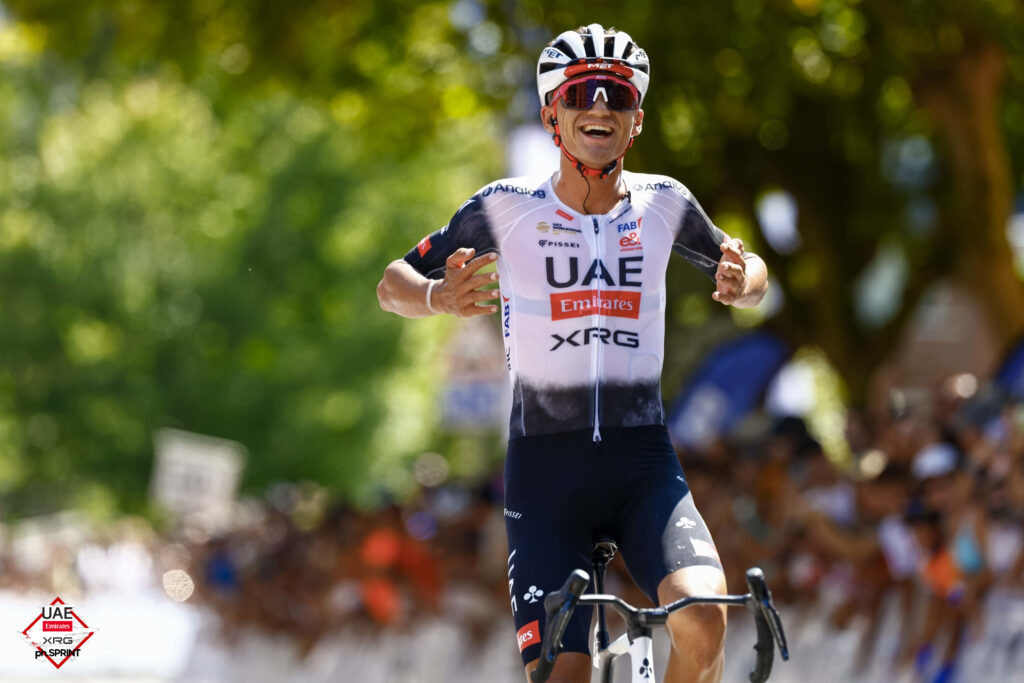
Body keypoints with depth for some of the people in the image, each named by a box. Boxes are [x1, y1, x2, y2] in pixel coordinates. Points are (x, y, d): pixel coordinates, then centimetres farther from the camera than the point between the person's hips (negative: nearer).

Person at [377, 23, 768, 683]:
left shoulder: (663, 203, 1)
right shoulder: (509, 207, -3)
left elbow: (752, 274, 16)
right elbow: (392, 285, 3)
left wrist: (742, 281, -9)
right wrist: (440, 297, -20)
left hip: (643, 462, 1)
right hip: (545, 464, -1)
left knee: (702, 617, -26)